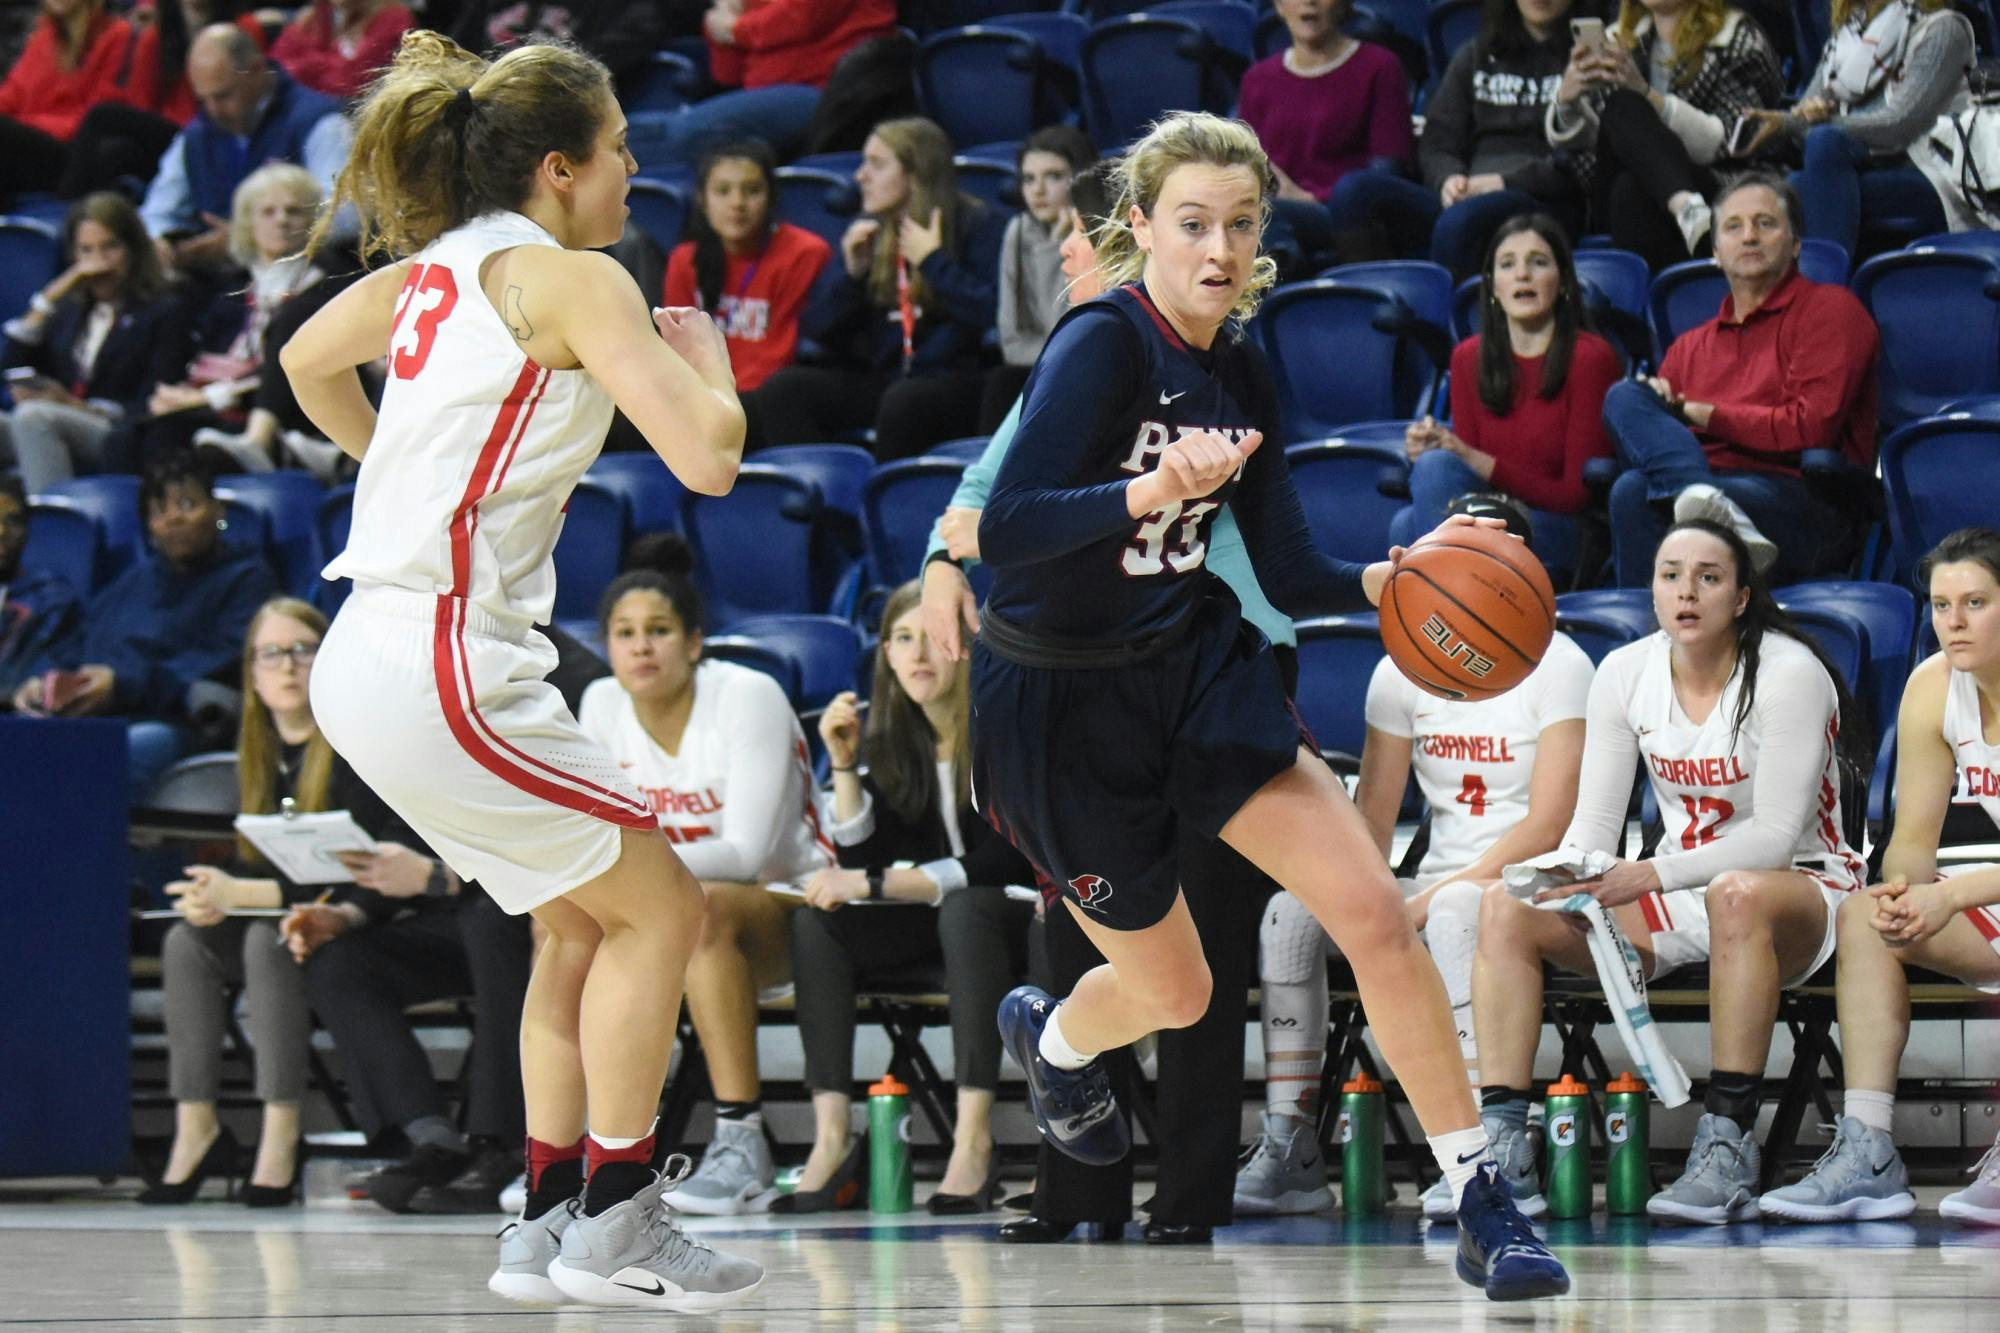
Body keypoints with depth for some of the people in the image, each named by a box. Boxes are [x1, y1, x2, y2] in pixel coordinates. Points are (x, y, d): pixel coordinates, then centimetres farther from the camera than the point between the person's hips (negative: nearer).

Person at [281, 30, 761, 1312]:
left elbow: (307, 362, 32)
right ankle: (613, 1224, 3)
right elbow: (708, 456, -17)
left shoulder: (435, 267, 14)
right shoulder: (569, 279, -11)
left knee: (584, 925, 18)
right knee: (660, 904, 1)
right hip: (442, 664, -9)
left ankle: (548, 1224, 20)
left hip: (374, 660, 9)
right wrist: (704, 350, 2)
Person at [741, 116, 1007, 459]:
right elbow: (818, 329, 14)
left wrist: (933, 261, -9)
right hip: (880, 378, 5)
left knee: (902, 400, -39)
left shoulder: (977, 225, 1)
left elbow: (990, 313, -15)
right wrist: (853, 273, 0)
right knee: (783, 388, -20)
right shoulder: (869, 232, 18)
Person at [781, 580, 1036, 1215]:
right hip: (937, 925, 6)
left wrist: (874, 884, -24)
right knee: (815, 922, -18)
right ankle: (832, 1140, -28)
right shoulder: (895, 739, 3)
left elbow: (1001, 865, -22)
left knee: (966, 909, -38)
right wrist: (844, 763, -13)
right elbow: (863, 858, -1)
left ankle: (974, 1139, -42)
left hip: (1024, 924, -6)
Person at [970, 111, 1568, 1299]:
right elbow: (1004, 531, -30)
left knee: (1376, 912, -11)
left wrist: (1388, 578, -14)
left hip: (1196, 665, 6)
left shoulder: (1241, 373, 2)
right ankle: (1047, 1035, 49)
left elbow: (1291, 574, 6)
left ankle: (1484, 1210, -6)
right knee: (1174, 992, 11)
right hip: (1063, 704, -5)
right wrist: (1155, 490, -44)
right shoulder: (1103, 344, -20)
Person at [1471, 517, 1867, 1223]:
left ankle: (1727, 1146, -39)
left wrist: (1654, 876, -32)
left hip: (1800, 892, -6)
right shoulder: (1625, 674, 0)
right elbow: (1594, 823, -1)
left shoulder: (1788, 674, -15)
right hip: (1679, 899, 6)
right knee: (1506, 906, -15)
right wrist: (1567, 876, -24)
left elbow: (1776, 836, -21)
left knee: (1738, 894, -42)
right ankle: (1502, 1149, -23)